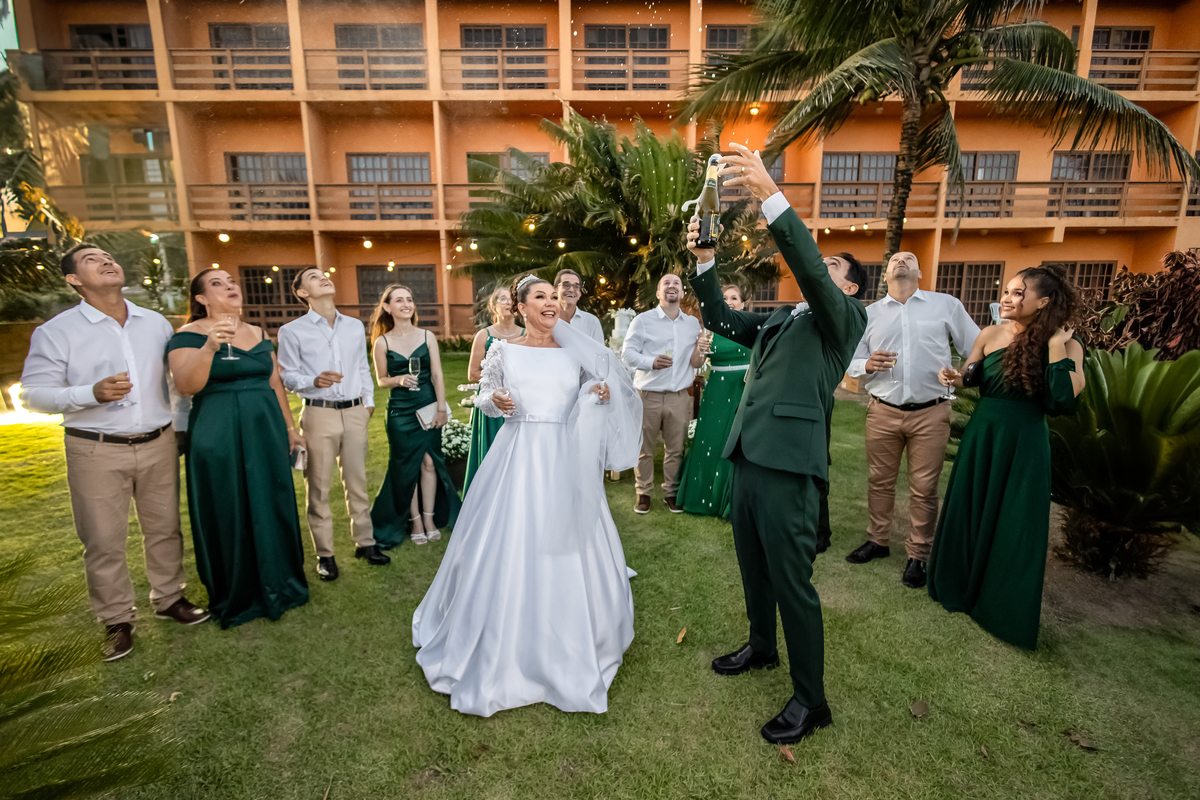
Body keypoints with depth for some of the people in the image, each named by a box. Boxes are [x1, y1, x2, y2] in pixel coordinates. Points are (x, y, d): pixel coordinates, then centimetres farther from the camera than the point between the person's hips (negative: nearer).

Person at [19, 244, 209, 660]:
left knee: (164, 527, 12)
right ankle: (117, 620, 22)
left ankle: (169, 598, 30)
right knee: (103, 539, 5)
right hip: (97, 451, -3)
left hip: (158, 443, 3)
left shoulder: (155, 322, 7)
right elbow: (34, 391, -5)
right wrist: (92, 393, -23)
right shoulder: (56, 331, -3)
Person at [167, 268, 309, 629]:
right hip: (218, 438, -5)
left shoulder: (258, 334, 11)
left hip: (265, 432, 5)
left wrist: (290, 428, 15)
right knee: (229, 514, 6)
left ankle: (278, 585, 29)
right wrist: (209, 347, -33)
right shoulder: (190, 335, -5)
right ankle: (237, 598, 24)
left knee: (272, 507, 12)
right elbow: (186, 386, -18)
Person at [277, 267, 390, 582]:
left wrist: (368, 400, 12)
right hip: (318, 414, -3)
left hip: (354, 413, 3)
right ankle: (324, 554, 15)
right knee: (318, 487, 3)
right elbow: (287, 376, -1)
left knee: (357, 481, 10)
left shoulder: (355, 326, 13)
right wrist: (314, 381, -19)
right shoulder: (292, 331, 0)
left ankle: (364, 542, 22)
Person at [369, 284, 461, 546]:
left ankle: (430, 518, 17)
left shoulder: (427, 337, 2)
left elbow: (437, 375, 0)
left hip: (428, 406, 1)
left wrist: (441, 407, -5)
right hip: (400, 411, -1)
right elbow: (381, 379, 6)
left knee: (429, 463, 3)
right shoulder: (382, 342, 0)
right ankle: (415, 521, 19)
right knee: (407, 466, 5)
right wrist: (399, 380, -15)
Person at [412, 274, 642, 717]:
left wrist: (602, 395, -10)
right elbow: (484, 397, 8)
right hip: (519, 457, -1)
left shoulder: (576, 352, 7)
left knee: (571, 551, 6)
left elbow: (592, 405, 12)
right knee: (511, 547, 2)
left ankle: (572, 641, 30)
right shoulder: (503, 352, 3)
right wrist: (495, 401, -14)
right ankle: (506, 646, 24)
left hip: (567, 461, 2)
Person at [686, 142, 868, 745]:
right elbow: (720, 320, 18)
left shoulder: (844, 317, -1)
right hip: (746, 455, 8)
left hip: (788, 464, -8)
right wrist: (704, 258, 5)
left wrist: (769, 194, -28)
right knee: (753, 565, 21)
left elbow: (807, 267, -19)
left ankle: (810, 699, 18)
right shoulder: (781, 320, 21)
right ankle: (761, 646, 44)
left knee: (792, 579, 0)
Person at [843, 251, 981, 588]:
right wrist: (867, 365, -13)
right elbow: (851, 363, 10)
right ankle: (878, 540, 27)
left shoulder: (947, 305, 5)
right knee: (879, 480, 10)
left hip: (930, 412, -2)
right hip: (883, 412, 2)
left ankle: (918, 554, 19)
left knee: (924, 487, 4)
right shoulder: (870, 313, 11)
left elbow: (979, 350, 3)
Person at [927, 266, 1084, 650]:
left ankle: (1004, 606, 27)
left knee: (1015, 524, 6)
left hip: (1024, 444, -2)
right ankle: (963, 587, 36)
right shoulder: (991, 335, -2)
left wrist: (1055, 345, -19)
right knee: (971, 513, 14)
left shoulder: (1065, 346, -8)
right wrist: (955, 377, -13)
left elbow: (1064, 398, -21)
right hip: (982, 435, 3)